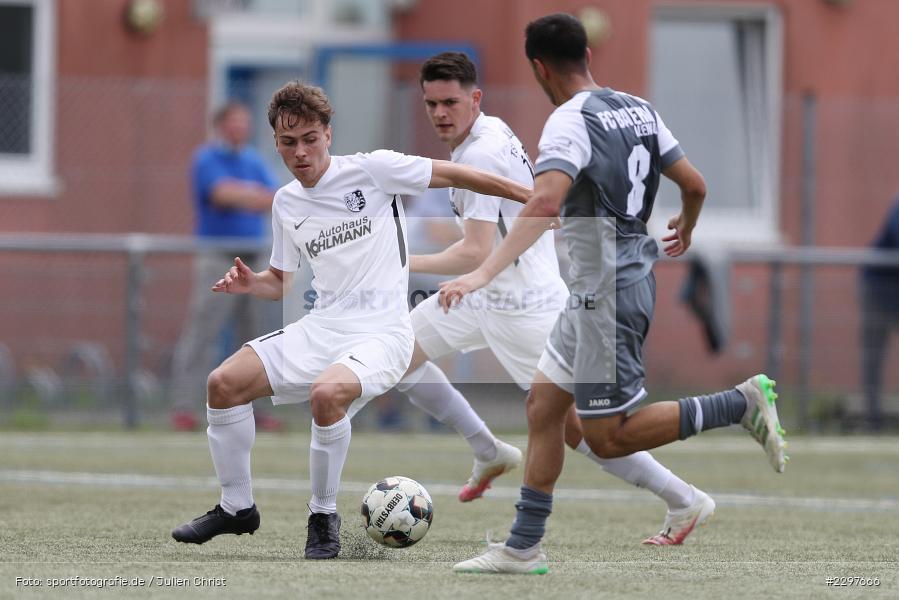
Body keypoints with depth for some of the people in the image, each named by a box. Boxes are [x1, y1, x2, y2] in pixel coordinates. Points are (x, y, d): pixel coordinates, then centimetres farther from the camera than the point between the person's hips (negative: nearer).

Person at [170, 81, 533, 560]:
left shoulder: (372, 170, -6)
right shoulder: (286, 203, 12)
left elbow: (455, 176, -3)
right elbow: (281, 281, 23)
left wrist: (531, 196, -5)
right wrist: (249, 284, 0)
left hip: (381, 331, -6)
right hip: (321, 327, 6)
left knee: (326, 394, -35)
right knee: (223, 384, -6)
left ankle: (324, 516, -13)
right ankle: (236, 507, 11)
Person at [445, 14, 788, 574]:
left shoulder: (571, 122, -18)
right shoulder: (638, 108, 7)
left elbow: (545, 204, -33)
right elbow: (694, 184, 12)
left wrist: (484, 272, -38)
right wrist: (685, 231, 34)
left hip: (608, 292, -9)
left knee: (608, 437, -2)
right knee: (543, 407, 13)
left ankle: (743, 403, -4)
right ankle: (523, 547, 15)